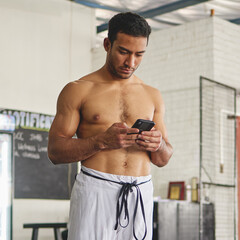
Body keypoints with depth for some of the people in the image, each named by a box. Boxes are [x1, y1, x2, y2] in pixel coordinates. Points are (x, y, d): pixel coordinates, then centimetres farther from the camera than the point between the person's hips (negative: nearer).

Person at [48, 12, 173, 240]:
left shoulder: (152, 96, 14)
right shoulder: (78, 90, 3)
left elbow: (163, 160, 16)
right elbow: (54, 152, -2)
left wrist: (159, 145, -8)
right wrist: (103, 141, -16)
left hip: (141, 195, 3)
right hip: (95, 191, -3)